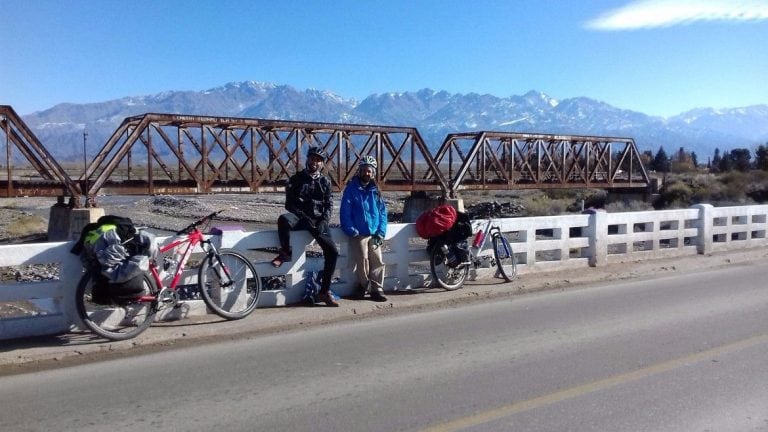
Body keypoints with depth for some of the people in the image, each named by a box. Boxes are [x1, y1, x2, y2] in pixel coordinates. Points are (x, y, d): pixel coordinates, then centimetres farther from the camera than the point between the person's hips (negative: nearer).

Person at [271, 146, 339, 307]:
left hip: (318, 220, 3)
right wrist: (305, 218, -13)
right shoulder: (296, 179, 6)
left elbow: (329, 204, 9)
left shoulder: (325, 182, 14)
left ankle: (324, 292, -1)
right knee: (284, 219, -39)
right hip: (300, 216, -2)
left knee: (332, 251, -12)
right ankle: (285, 253, -14)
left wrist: (323, 221, -9)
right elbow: (290, 203, 0)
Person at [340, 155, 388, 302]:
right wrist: (352, 231, -13)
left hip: (374, 234, 4)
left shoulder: (375, 191, 12)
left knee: (378, 262, 0)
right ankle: (363, 285, 16)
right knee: (363, 261, -6)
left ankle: (377, 289, 8)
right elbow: (345, 212, -7)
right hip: (359, 234, -4)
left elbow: (382, 212, 9)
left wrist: (381, 232, -1)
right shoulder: (351, 189, -2)